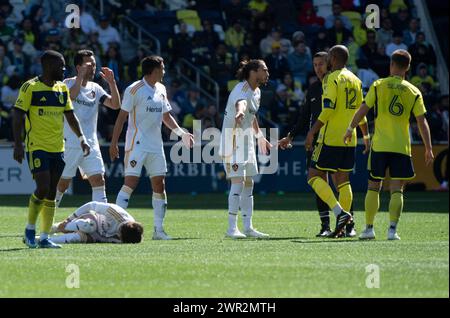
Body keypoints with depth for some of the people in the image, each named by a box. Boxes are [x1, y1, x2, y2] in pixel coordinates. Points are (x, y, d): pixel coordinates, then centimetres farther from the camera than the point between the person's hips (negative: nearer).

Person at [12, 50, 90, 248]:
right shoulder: (30, 87, -7)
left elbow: (70, 116, 19)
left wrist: (81, 138, 7)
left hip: (57, 148, 6)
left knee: (51, 194, 4)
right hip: (37, 147, -6)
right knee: (43, 188, -15)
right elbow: (18, 116, -7)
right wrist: (18, 144, -14)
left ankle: (44, 237, 8)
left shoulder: (63, 89, 12)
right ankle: (30, 229, 5)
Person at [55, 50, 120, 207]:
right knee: (63, 182, 1)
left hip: (91, 144, 5)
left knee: (98, 179, -6)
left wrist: (112, 83, -9)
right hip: (70, 144, -5)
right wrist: (81, 76, -28)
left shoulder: (95, 88, 11)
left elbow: (115, 104, 2)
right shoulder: (68, 83, -4)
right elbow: (71, 96, -26)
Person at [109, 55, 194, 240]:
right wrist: (114, 143, -12)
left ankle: (159, 229, 11)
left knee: (159, 186, 6)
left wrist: (181, 133, 9)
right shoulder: (135, 90, -9)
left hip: (156, 145, 7)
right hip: (137, 144, -7)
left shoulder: (161, 90, 13)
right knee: (130, 184, -13)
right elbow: (122, 117, -9)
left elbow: (166, 116, 22)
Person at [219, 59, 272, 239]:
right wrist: (239, 113, -67)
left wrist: (260, 137, 36)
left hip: (246, 142, 10)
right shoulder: (242, 90, -19)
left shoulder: (256, 92, 11)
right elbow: (240, 103, -45)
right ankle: (232, 228, -15)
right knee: (238, 182, -15)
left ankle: (248, 227, 15)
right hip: (233, 142, -10)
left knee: (248, 183, 10)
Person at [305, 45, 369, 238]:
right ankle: (343, 227, 7)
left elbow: (328, 109, -18)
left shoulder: (332, 79, -9)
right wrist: (366, 137, 28)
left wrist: (311, 133, -15)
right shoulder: (355, 81, 13)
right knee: (343, 181, 10)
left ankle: (340, 213, -18)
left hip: (330, 138, -7)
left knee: (315, 177, -3)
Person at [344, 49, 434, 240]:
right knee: (397, 190, 2)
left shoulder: (378, 86, -1)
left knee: (373, 187, 10)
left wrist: (350, 129, 12)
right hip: (402, 146, 0)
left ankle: (369, 228, 9)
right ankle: (393, 228, -10)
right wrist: (428, 148, 5)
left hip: (379, 145, 0)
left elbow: (363, 109, -2)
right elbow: (422, 122, 0)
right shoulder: (413, 92, 2)